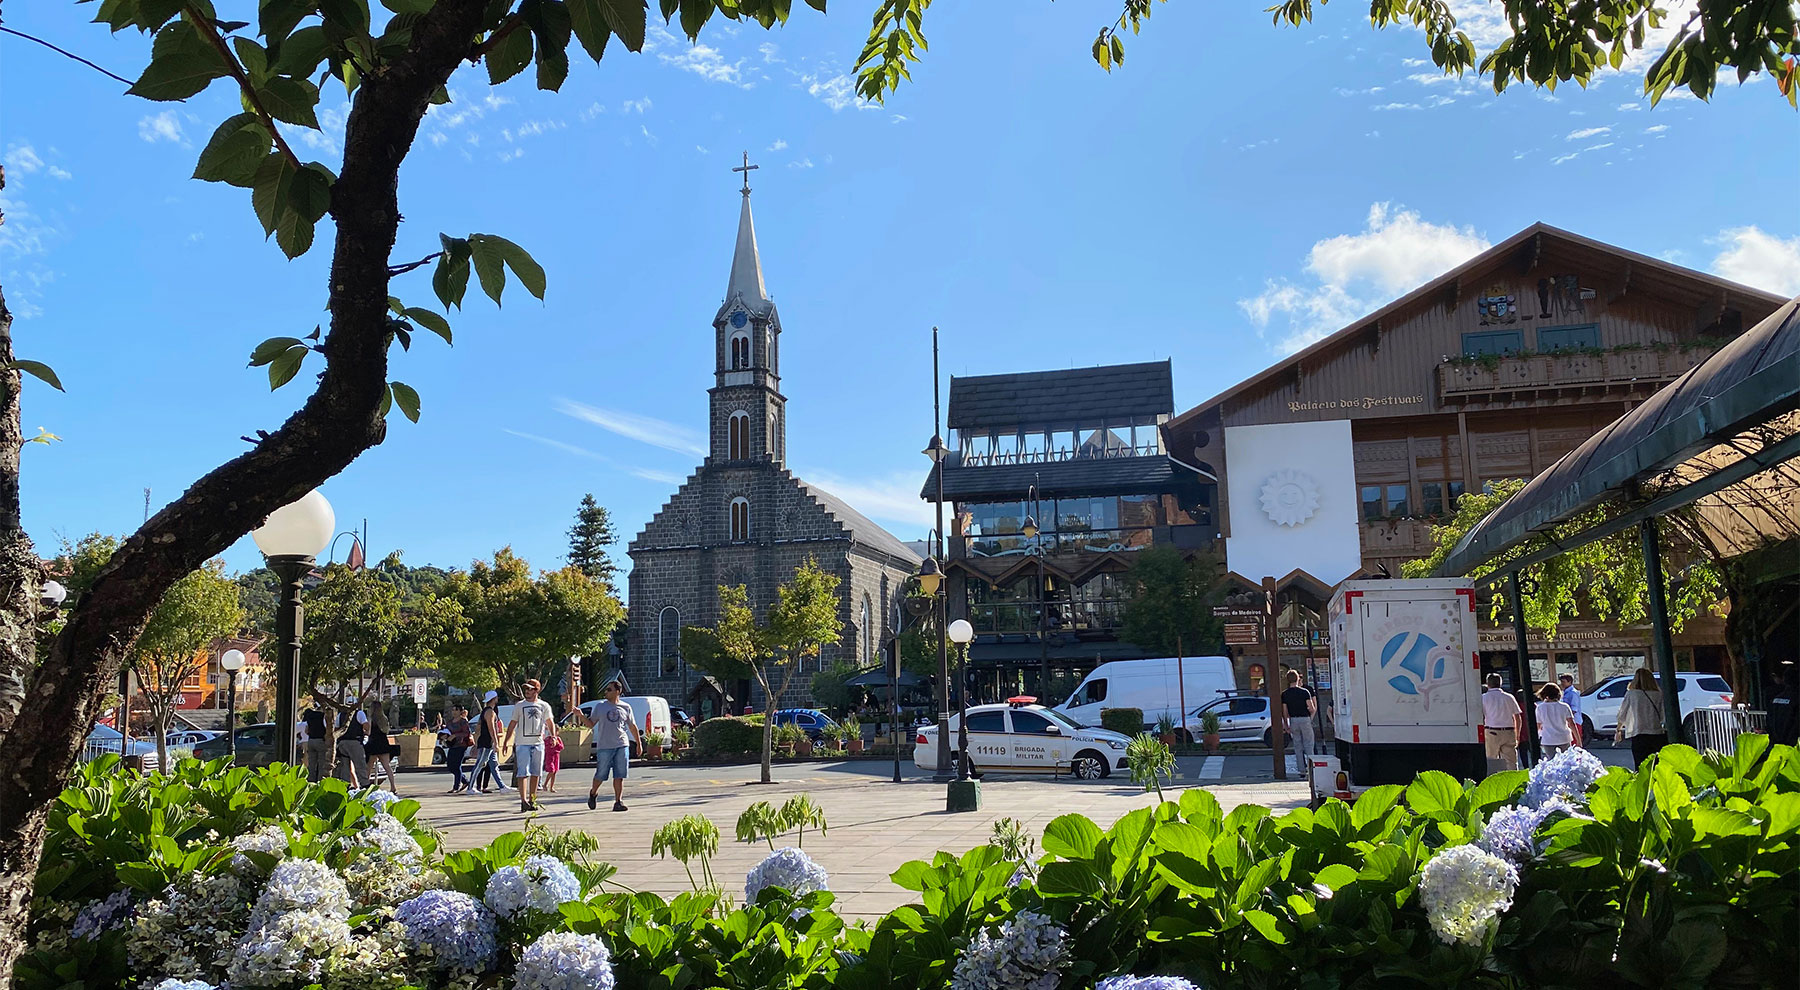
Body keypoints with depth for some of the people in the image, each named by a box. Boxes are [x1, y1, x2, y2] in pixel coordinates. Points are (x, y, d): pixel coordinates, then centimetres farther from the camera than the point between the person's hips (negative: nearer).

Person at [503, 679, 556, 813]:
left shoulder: (544, 706, 9)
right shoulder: (519, 706, 7)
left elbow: (550, 723, 9)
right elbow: (512, 724, 9)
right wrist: (506, 741, 3)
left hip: (538, 743, 2)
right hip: (523, 743, -2)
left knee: (535, 774, 6)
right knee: (523, 773, -12)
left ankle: (532, 800, 14)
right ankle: (523, 800, -18)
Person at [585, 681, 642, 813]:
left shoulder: (625, 708, 9)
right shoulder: (600, 707, 8)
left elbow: (632, 727, 15)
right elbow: (591, 723, 10)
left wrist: (639, 743, 13)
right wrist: (581, 716, -6)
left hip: (622, 745, 1)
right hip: (604, 746, -1)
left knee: (619, 776, -3)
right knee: (601, 775, 3)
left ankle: (618, 802, 0)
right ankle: (593, 793, 30)